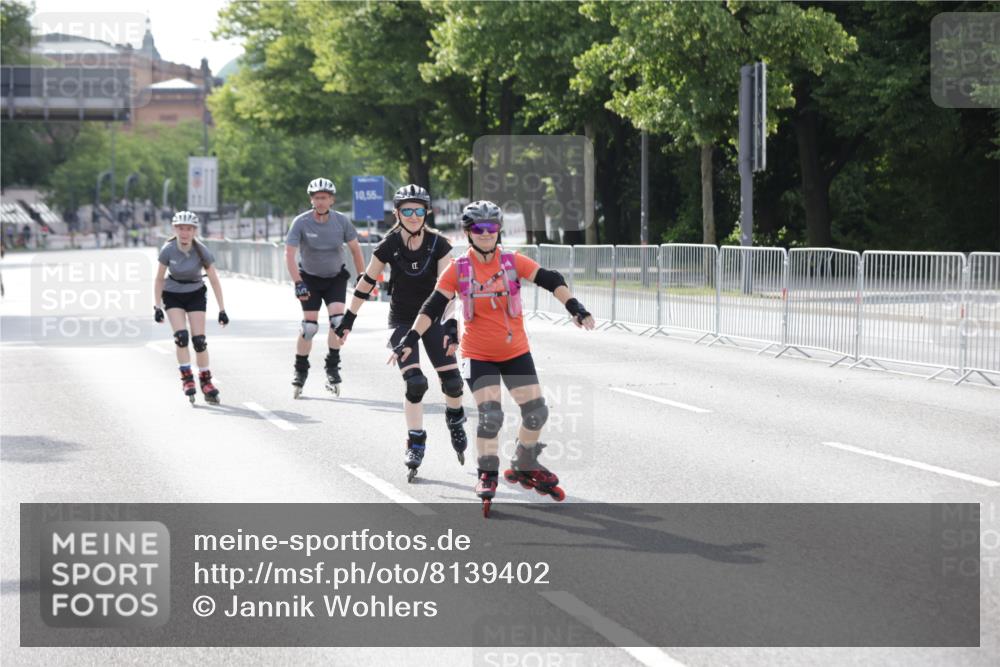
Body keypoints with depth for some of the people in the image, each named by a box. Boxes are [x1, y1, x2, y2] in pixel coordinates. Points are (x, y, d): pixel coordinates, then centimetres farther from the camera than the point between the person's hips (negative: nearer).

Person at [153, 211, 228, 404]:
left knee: (199, 340, -7)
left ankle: (205, 380, 7)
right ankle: (187, 378, -8)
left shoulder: (201, 251, -20)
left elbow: (214, 281, -13)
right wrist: (157, 307, -10)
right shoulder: (168, 250, -20)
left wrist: (222, 310, -13)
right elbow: (159, 279, -8)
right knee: (181, 336, -19)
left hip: (195, 294, 0)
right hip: (173, 295, 0)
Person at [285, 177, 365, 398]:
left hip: (336, 277, 1)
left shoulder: (341, 221, -12)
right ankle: (300, 371, 8)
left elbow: (355, 249, -1)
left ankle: (332, 367, -3)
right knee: (309, 326, -7)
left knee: (338, 319, -17)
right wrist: (298, 283, -31)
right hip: (310, 278, -1)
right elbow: (289, 254, -22)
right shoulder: (301, 222, -18)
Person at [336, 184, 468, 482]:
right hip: (402, 321, -1)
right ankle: (416, 443, -3)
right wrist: (348, 319, 2)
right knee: (414, 382, -17)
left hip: (432, 318, 1)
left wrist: (451, 323, -28)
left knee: (452, 380, -7)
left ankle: (455, 419, 26)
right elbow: (367, 283, -2)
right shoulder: (389, 245, -12)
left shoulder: (438, 243, -12)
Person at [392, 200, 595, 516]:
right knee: (490, 415, -15)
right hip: (478, 356, -2)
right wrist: (410, 339, -12)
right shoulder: (458, 269, -7)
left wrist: (575, 308, -21)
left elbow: (551, 280, -8)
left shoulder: (513, 262, -6)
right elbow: (433, 306, -6)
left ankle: (524, 466, 23)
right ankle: (487, 475, 4)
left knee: (536, 411, 0)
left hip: (515, 351, 2)